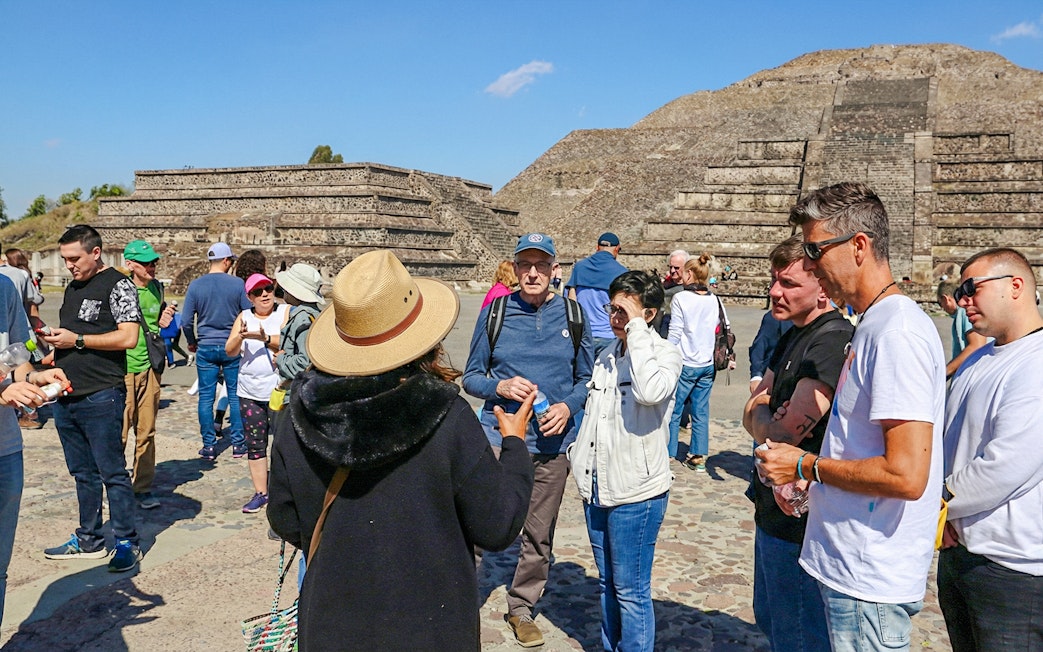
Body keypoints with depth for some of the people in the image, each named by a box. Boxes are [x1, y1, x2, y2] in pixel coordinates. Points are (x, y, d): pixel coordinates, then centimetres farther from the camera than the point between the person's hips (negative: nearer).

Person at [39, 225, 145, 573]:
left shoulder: (118, 285, -8)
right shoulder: (72, 287, 18)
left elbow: (128, 337, -17)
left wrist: (77, 340, -15)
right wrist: (54, 338, 5)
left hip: (101, 396, -8)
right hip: (66, 396, 8)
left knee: (112, 472, -2)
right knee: (83, 473, 15)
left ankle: (127, 543, 7)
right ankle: (89, 539, 25)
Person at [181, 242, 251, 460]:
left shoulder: (196, 285, -2)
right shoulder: (237, 284, -6)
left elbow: (186, 322, -1)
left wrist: (192, 342, 16)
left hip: (206, 347, 1)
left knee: (206, 397, 7)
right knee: (235, 395, 8)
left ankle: (209, 446, 11)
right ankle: (238, 443, 12)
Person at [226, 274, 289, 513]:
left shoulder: (286, 312, 0)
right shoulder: (244, 317, 11)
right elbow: (230, 351, 5)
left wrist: (266, 338, -28)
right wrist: (240, 336, -15)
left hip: (279, 391, -4)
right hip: (249, 392, 4)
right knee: (254, 444, 8)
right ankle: (260, 492, 18)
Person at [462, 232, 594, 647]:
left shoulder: (573, 314, 2)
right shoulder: (495, 313, 0)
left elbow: (587, 377, 9)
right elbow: (471, 377, 4)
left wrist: (568, 406, -10)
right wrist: (500, 387, -16)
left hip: (553, 442, 2)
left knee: (539, 536, 12)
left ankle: (521, 607, 32)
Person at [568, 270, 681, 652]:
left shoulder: (665, 353, -9)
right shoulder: (606, 356, 12)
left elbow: (651, 391, -33)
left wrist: (636, 327, -25)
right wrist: (581, 458, 14)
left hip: (636, 492, -7)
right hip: (598, 487, 7)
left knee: (631, 591, 2)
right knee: (607, 583, 20)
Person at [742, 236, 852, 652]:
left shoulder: (833, 341, -22)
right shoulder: (792, 336, 10)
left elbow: (783, 434, -29)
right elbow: (751, 416, 2)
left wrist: (764, 418, -12)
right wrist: (773, 419, -16)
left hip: (799, 521, -10)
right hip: (773, 511, 10)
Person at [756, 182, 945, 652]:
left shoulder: (897, 331, -20)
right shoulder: (875, 323, 12)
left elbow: (906, 475, -27)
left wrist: (806, 467, -15)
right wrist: (808, 478, 9)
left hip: (868, 580, -9)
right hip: (853, 565, 9)